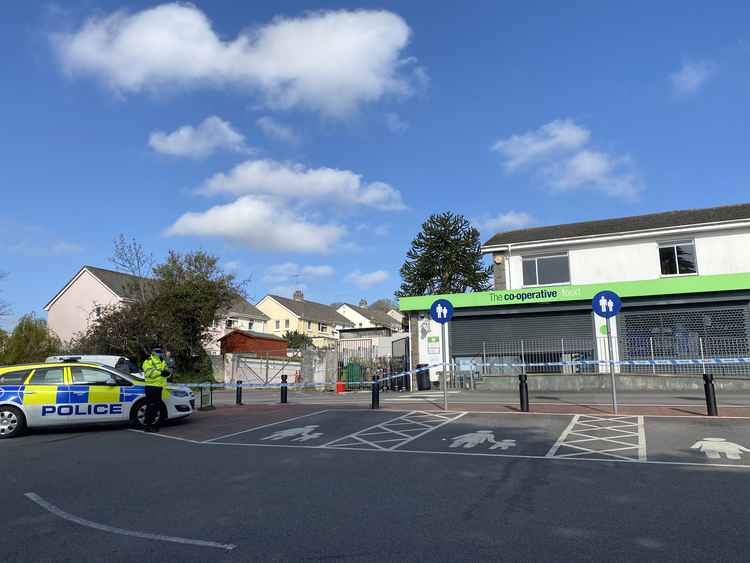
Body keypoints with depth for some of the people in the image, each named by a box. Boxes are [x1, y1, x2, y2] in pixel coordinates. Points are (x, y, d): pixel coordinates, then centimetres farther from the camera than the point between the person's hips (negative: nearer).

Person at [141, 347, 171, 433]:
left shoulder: (163, 362, 19)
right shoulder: (149, 361, -5)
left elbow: (166, 371, 14)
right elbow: (149, 372, -20)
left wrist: (167, 372, -11)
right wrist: (160, 372, -30)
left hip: (159, 387, 8)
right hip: (151, 387, -8)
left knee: (157, 406, 12)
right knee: (150, 406, -9)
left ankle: (153, 424, 20)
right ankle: (147, 425, -3)